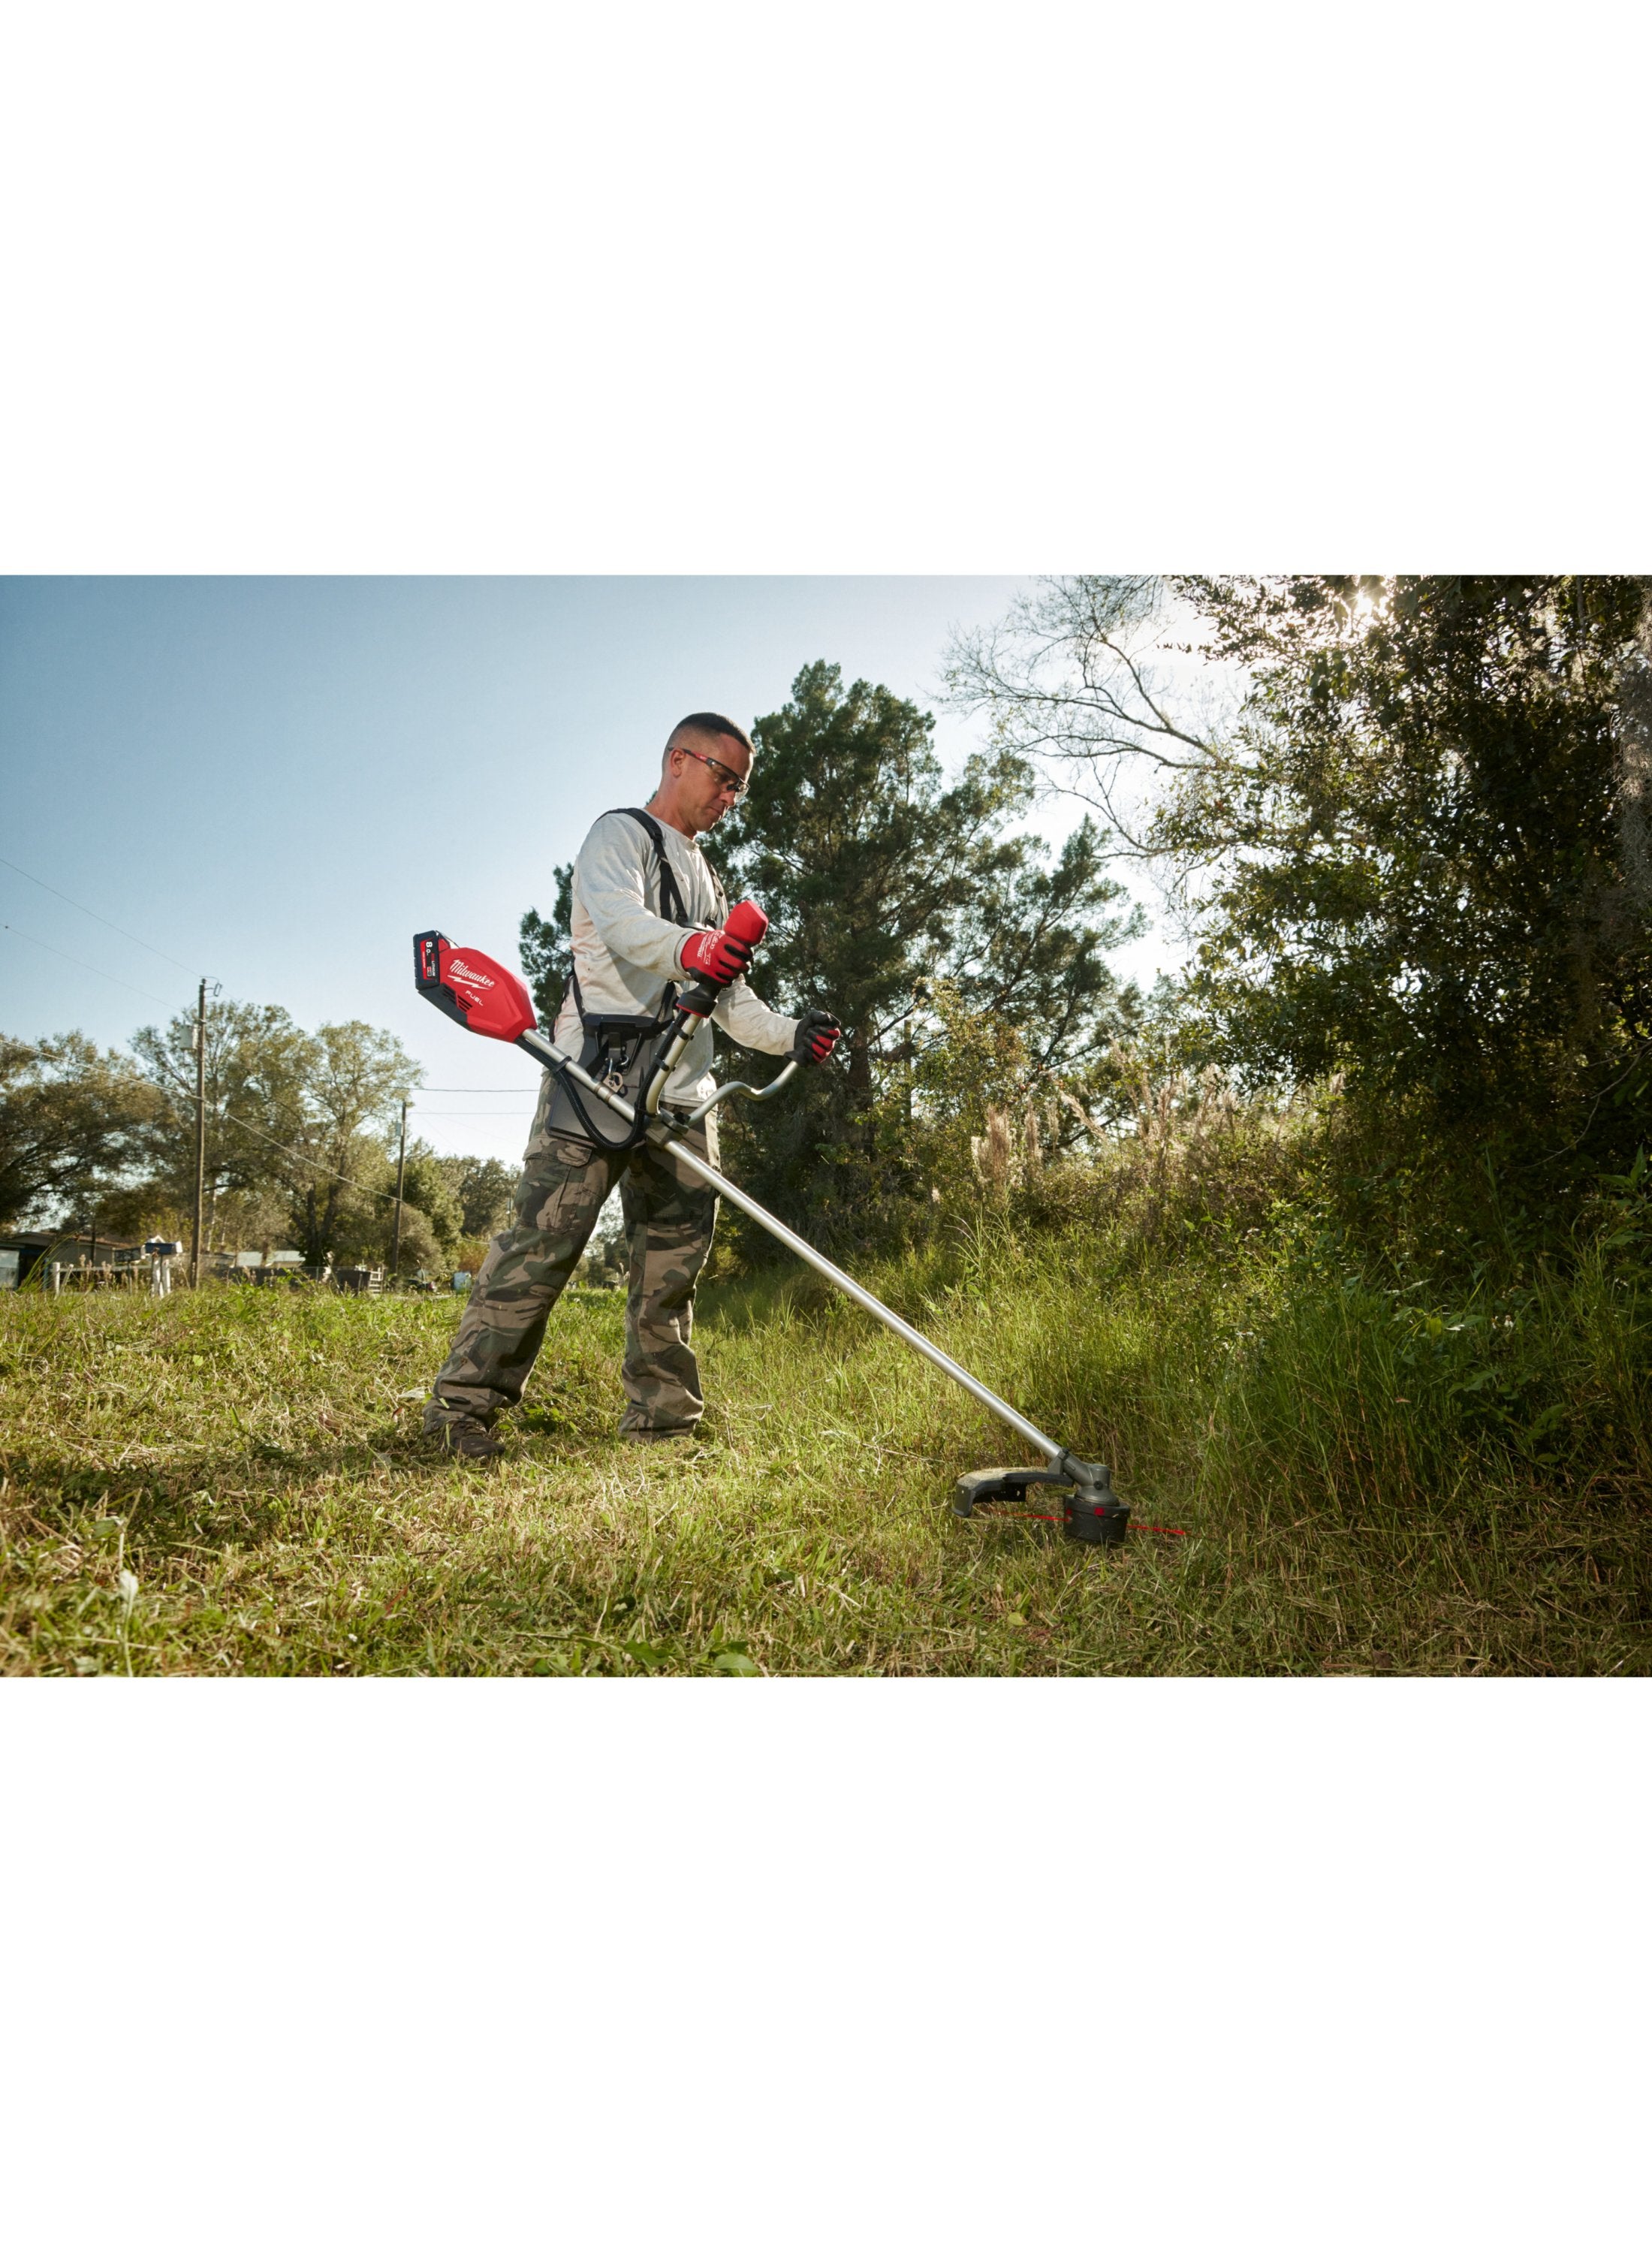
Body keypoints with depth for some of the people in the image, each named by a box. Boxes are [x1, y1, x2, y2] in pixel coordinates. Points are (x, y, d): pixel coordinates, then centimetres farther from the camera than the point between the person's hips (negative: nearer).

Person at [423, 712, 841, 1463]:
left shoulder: (705, 880, 29)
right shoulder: (621, 834, 5)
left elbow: (729, 999, 28)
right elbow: (618, 916, -19)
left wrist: (791, 1035, 10)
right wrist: (685, 947, -40)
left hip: (681, 1091, 8)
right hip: (601, 1067, -8)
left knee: (677, 1249, 4)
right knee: (547, 1235, -12)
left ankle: (661, 1418, 11)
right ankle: (465, 1401, -5)